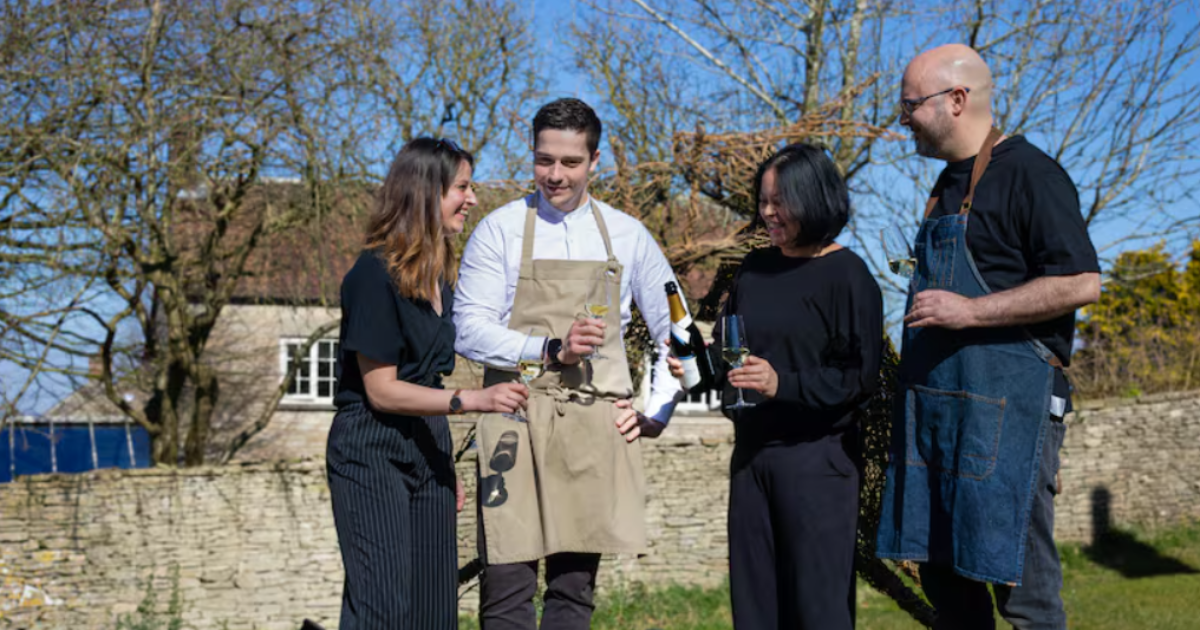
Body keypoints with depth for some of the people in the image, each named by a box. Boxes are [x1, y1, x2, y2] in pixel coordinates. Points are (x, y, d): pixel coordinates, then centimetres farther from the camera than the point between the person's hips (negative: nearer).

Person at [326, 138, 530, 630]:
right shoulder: (375, 274, -16)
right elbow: (381, 390, -18)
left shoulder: (439, 276, 10)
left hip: (426, 449, 8)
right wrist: (474, 400, -26)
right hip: (370, 449, -8)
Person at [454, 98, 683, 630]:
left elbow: (676, 331, 17)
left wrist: (658, 411, 7)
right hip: (517, 421, -2)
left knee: (576, 585, 9)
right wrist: (551, 350, -18)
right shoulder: (500, 230, 2)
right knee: (507, 585, -5)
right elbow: (469, 330, -6)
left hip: (599, 427, 3)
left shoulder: (627, 236, 10)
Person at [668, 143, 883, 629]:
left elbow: (861, 375, -13)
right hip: (750, 454, 6)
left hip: (815, 459, -6)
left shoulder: (847, 274, -8)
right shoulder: (755, 269, 11)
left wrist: (783, 384, -23)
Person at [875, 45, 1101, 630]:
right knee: (942, 571, 13)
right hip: (934, 404, 9)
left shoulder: (1030, 173, -8)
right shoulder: (948, 184, 18)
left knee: (1019, 580, -3)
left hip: (1007, 402, -9)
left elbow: (1080, 283, -16)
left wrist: (970, 312, -19)